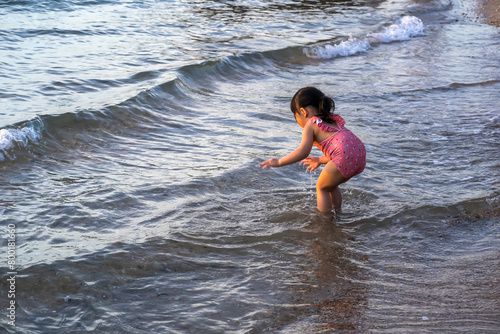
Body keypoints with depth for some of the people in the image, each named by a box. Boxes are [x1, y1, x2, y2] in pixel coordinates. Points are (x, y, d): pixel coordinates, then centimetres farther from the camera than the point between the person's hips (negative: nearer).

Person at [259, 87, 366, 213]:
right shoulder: (332, 121, 31)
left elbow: (303, 151, -8)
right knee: (330, 186, 27)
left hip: (346, 156, -9)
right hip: (360, 152, 9)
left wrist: (279, 162, -2)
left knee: (321, 187, 9)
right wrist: (320, 160, 47)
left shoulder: (310, 126, 5)